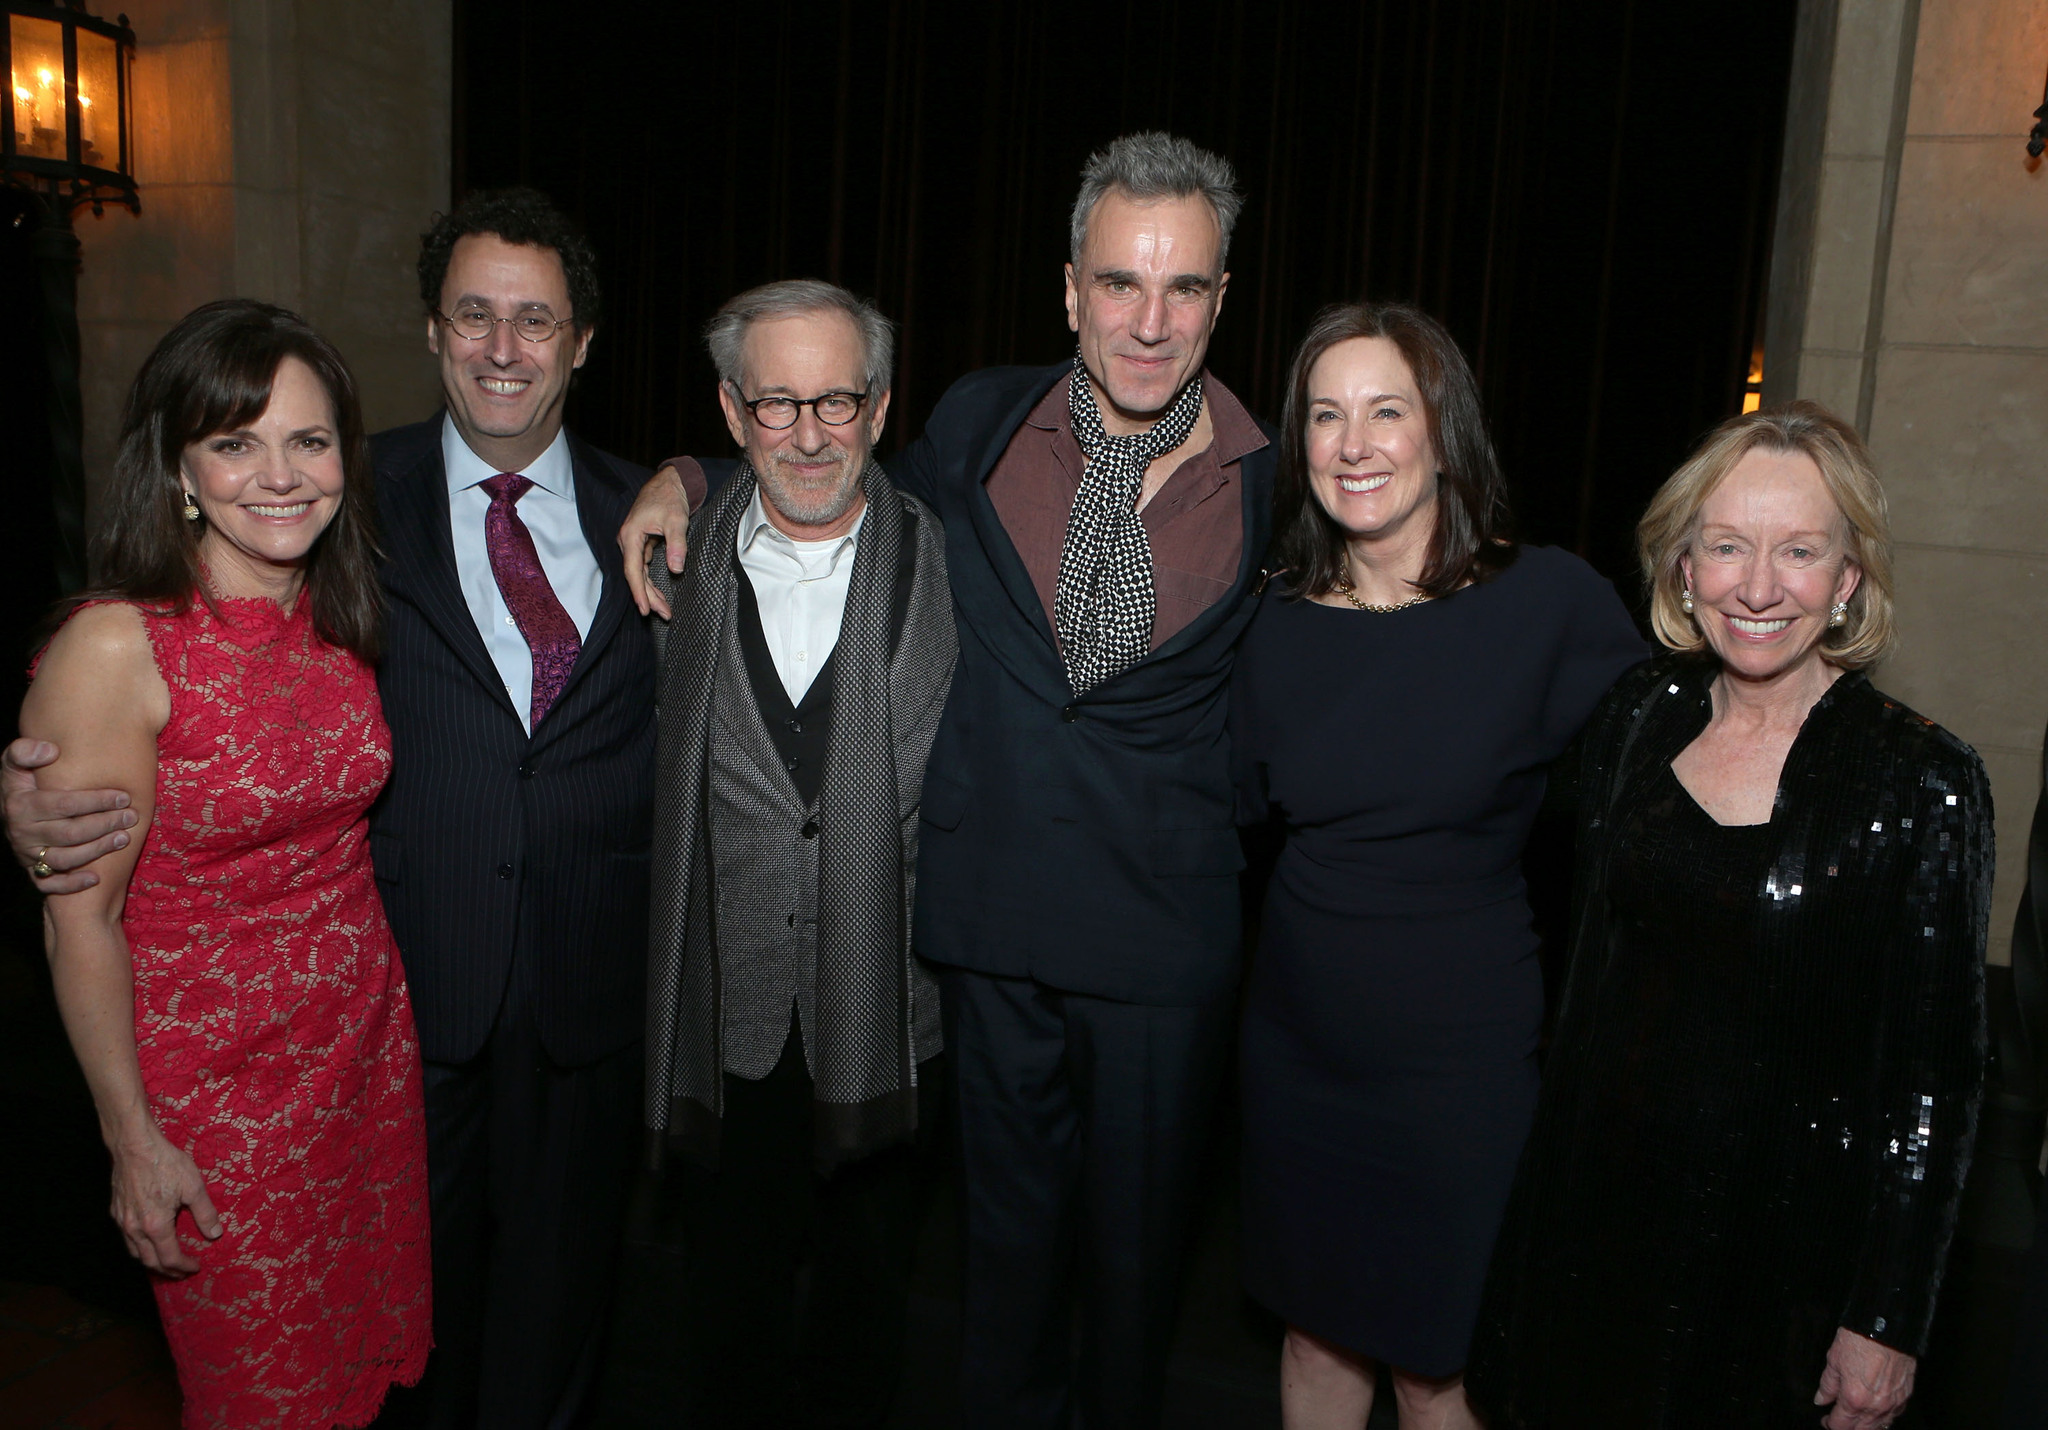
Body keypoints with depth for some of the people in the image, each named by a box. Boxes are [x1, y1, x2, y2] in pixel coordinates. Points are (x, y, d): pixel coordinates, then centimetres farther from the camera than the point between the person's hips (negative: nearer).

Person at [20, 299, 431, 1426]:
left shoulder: (347, 612, -2)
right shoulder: (116, 646, -21)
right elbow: (81, 920, -15)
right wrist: (132, 1140, -11)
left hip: (369, 1033, 5)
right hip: (214, 1074, -5)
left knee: (375, 1335, 23)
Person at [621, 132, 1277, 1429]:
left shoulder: (1272, 483, -6)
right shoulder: (982, 423, -3)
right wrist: (686, 478, 5)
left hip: (1168, 936, -1)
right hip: (994, 920, 1)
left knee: (1141, 1238, 17)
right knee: (1012, 1220, 19)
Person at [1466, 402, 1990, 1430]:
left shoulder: (1923, 786, -14)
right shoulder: (1638, 718, -2)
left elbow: (1932, 1076, -11)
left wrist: (1886, 1323, -9)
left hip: (1782, 1232, -3)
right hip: (1590, 1194, 4)